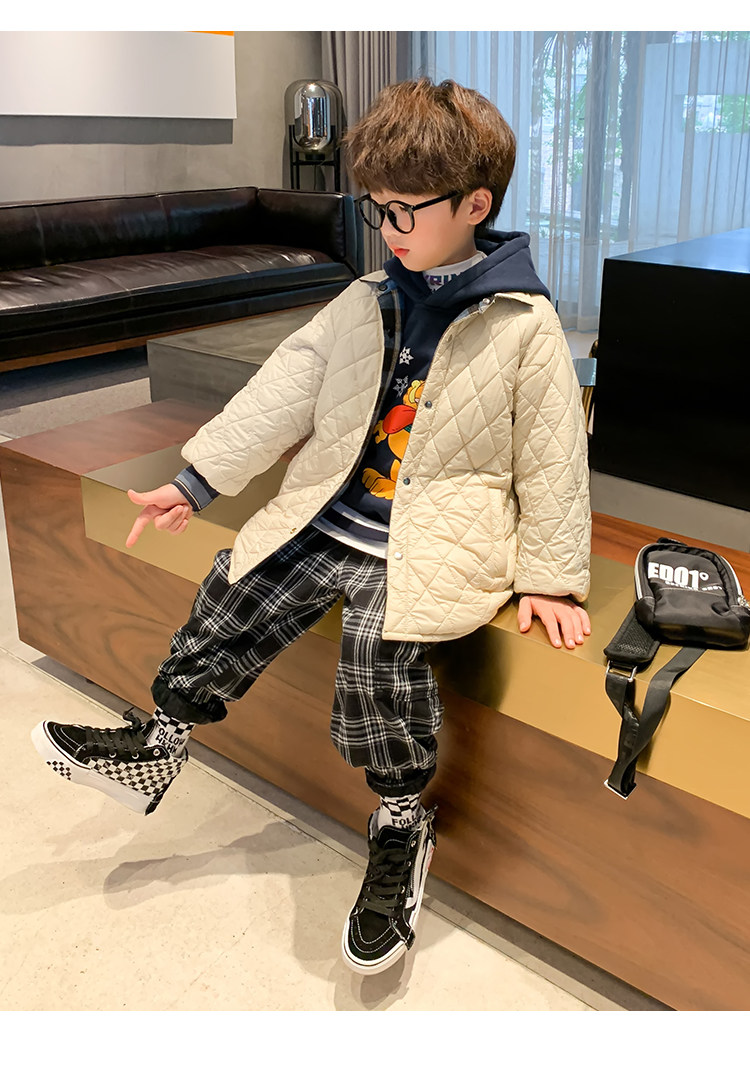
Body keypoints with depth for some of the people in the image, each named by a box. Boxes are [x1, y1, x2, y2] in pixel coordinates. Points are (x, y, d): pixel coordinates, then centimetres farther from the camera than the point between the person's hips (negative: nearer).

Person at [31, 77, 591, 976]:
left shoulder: (524, 326, -7)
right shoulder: (365, 304, 7)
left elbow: (551, 456, -4)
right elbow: (283, 393, 4)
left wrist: (550, 578, -3)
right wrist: (195, 481, -1)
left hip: (435, 543, -6)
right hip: (332, 520, 6)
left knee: (380, 642, -28)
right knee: (233, 595, -1)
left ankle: (401, 825, -4)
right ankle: (157, 743, 22)